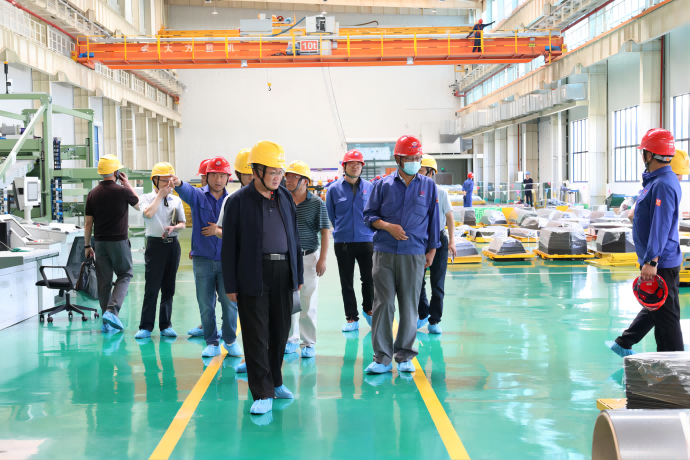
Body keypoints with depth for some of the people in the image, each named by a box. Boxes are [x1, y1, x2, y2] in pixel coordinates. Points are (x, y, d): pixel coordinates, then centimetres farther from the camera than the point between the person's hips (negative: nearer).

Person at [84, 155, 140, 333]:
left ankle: (107, 322, 13)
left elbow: (88, 223, 5)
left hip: (100, 242, 4)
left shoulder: (93, 194, 2)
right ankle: (112, 310, -10)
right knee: (124, 275, 10)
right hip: (119, 241, -4)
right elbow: (138, 205, 10)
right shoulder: (122, 191, -10)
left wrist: (87, 246, 13)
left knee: (104, 281, 9)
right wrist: (128, 184, 16)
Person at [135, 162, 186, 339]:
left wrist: (174, 227, -11)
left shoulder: (176, 200, 12)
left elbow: (183, 223, 11)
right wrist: (160, 194, -8)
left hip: (173, 245, 4)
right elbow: (149, 213, -17)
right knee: (152, 287, -6)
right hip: (155, 244, -4)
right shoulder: (146, 198, 4)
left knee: (169, 288, 7)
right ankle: (146, 326, 1)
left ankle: (165, 325, 13)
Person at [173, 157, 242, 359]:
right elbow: (186, 191, -23)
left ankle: (230, 340, 20)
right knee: (206, 305, 6)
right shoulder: (198, 196, 1)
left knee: (230, 303, 0)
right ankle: (212, 343, 20)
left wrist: (220, 231, -10)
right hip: (203, 259, 0)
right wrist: (178, 183, -46)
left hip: (228, 260, 0)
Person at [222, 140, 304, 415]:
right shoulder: (239, 201, -5)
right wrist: (230, 284, -6)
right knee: (256, 335, -2)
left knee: (280, 330, 12)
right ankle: (262, 393, 4)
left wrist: (298, 273, 14)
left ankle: (275, 381, 29)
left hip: (283, 271, 5)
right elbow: (229, 245, -4)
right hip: (254, 276, -5)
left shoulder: (285, 196, 9)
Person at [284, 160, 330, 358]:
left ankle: (309, 343, 11)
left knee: (308, 303, 1)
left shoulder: (317, 203, -3)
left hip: (308, 257, -3)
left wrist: (322, 259, -8)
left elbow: (325, 231, -2)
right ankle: (292, 339, 21)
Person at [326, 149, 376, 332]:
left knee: (369, 279, 3)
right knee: (346, 282, 4)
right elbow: (330, 214, 11)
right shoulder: (334, 189, 2)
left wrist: (368, 229, 9)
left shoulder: (370, 187, 4)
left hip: (366, 240, 0)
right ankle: (351, 318, 13)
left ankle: (368, 310, 27)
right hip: (343, 242, 0)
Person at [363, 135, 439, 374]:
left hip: (414, 255, 1)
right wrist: (388, 226, -8)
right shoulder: (383, 184, 6)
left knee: (409, 305, 3)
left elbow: (433, 218, 12)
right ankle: (382, 357, 3)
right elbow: (369, 214, 10)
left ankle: (405, 356, 14)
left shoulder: (428, 185, 9)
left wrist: (432, 249, 10)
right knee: (383, 303, -3)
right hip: (384, 253, 0)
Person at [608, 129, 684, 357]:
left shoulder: (663, 185, -22)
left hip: (661, 264, -11)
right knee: (652, 308, 22)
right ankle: (624, 344, 37)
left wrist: (650, 261, -28)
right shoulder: (656, 180, 12)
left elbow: (661, 227, -27)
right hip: (657, 261, 11)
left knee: (665, 315, -3)